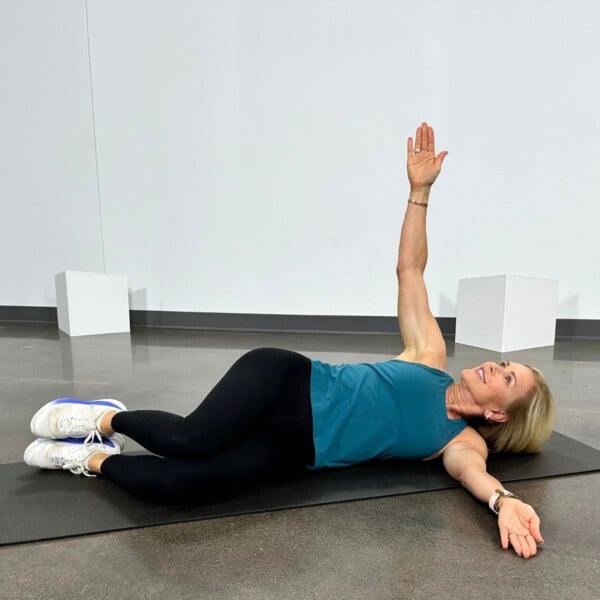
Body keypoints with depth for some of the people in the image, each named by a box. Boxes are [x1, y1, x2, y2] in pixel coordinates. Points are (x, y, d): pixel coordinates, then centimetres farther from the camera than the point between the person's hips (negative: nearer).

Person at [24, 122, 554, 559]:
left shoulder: (461, 441, 9)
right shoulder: (430, 358, 10)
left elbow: (474, 473, -15)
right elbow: (409, 269, 7)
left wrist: (505, 499, -39)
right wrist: (420, 190, 1)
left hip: (297, 448, 0)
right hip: (288, 377, 0)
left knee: (184, 482, -25)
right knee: (191, 440, -26)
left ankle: (93, 459, 4)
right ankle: (106, 417, 6)